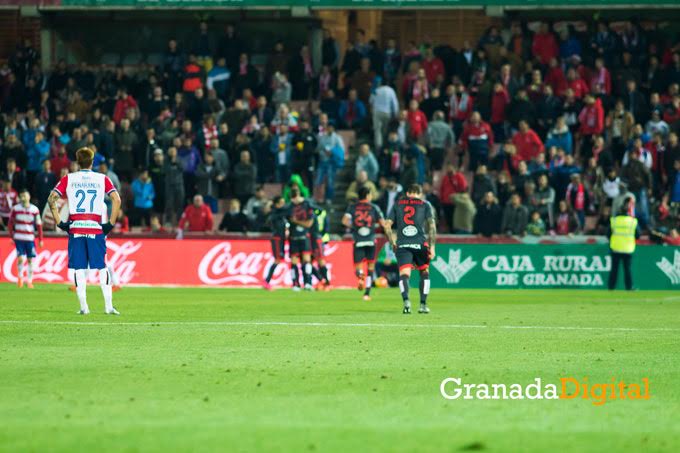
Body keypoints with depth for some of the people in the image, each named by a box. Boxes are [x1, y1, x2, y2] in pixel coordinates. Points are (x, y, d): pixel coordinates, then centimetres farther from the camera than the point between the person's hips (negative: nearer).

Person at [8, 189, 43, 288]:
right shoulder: (15, 209, -1)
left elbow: (39, 225, 5)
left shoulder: (35, 210, 0)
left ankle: (29, 281, 14)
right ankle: (20, 277, 14)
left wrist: (40, 240, 4)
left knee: (30, 260, 3)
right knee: (20, 258, -10)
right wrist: (11, 236, 2)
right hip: (19, 238, -1)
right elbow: (10, 223, 7)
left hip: (30, 238, 1)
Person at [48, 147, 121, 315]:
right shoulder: (102, 179, 6)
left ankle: (84, 306, -1)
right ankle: (108, 306, 0)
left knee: (79, 269, 3)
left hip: (75, 228, 0)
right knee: (102, 268, 5)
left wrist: (59, 222, 2)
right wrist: (111, 224, 1)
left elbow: (51, 199, -3)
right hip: (96, 228, 0)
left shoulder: (68, 179, 6)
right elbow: (117, 200, -4)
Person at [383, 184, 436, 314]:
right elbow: (432, 225, 1)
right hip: (420, 244, 0)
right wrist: (432, 246, 3)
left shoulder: (398, 204, 17)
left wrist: (392, 243, 19)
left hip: (402, 244, 0)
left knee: (404, 274, -9)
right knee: (424, 273, 19)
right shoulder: (425, 205, 12)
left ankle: (406, 300, -34)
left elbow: (387, 225, 11)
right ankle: (423, 304, 16)